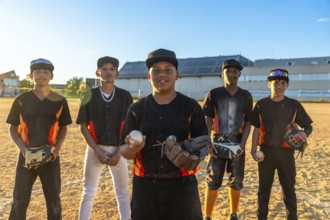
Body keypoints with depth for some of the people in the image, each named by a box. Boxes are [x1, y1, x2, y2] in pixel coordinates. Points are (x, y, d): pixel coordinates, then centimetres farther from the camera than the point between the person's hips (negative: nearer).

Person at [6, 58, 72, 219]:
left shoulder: (59, 101, 0)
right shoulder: (22, 100, -1)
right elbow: (12, 128, 5)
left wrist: (57, 147, -8)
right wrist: (23, 148, -10)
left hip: (50, 157, 0)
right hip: (27, 156, 0)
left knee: (54, 202, 10)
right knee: (19, 202, 8)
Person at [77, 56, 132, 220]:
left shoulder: (125, 96, 0)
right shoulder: (89, 96, -1)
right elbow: (83, 127, -1)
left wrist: (119, 151, -9)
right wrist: (97, 150, -11)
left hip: (118, 150, 1)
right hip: (95, 149, 0)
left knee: (123, 193, 10)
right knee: (88, 192, 9)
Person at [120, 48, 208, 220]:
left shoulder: (191, 107, -1)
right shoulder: (136, 109, 3)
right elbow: (124, 151, 4)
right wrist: (131, 149, -19)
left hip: (182, 186, -1)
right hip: (145, 186, 2)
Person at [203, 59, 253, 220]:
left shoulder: (246, 96, 5)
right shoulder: (213, 94, 0)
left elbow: (248, 123, 4)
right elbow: (207, 120, -3)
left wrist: (242, 144, -8)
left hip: (237, 144, 2)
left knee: (236, 182, 9)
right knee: (213, 181, 0)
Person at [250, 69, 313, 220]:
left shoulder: (294, 105, 0)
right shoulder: (261, 104, 0)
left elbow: (308, 126, 4)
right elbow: (256, 129, 3)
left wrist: (304, 134, -19)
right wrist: (253, 150, -4)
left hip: (286, 151, 0)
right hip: (266, 151, 1)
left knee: (289, 188, 10)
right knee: (264, 187, 12)